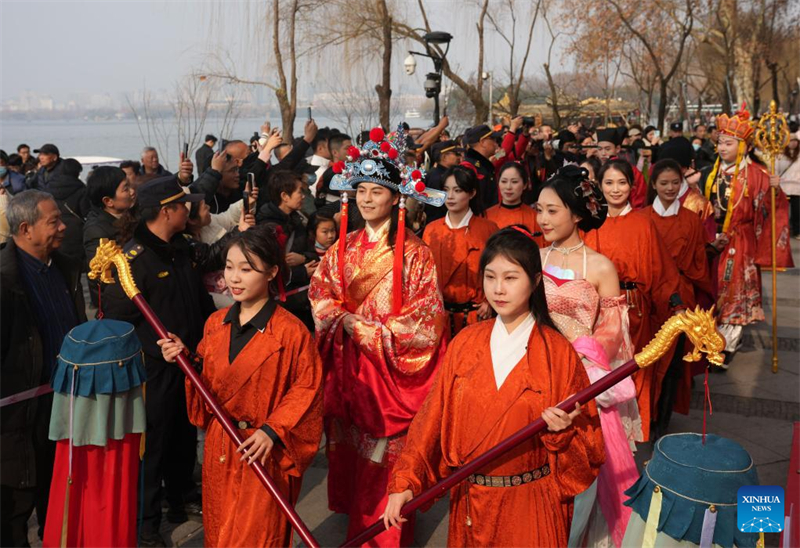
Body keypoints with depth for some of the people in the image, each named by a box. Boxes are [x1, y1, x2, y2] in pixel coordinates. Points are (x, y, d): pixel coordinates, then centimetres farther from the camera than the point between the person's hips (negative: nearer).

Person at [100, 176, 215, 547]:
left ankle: (181, 498, 40)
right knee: (152, 443, 4)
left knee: (184, 435, 21)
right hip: (154, 368, -8)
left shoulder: (181, 248, 8)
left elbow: (200, 299, 18)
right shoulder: (134, 257, -19)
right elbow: (118, 318, -20)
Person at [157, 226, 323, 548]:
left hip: (263, 454, -6)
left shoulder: (290, 331, -15)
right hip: (219, 449, 6)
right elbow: (206, 383, 12)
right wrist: (186, 359, -6)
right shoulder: (215, 324, 4)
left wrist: (273, 431, -20)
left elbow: (308, 388, -13)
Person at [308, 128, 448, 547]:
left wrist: (370, 331, -16)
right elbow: (321, 297, 9)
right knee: (349, 446, 14)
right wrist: (346, 321, -10)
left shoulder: (413, 253, -10)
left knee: (385, 455, 2)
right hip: (348, 364, 5)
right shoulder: (345, 247, 6)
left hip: (392, 367, -5)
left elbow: (424, 318, -12)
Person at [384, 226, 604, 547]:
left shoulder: (558, 352, -11)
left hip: (531, 504, -3)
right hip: (470, 502, 3)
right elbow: (432, 416, -1)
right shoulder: (465, 343, -2)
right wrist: (405, 482, -7)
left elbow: (589, 443, -6)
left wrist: (563, 430, -26)